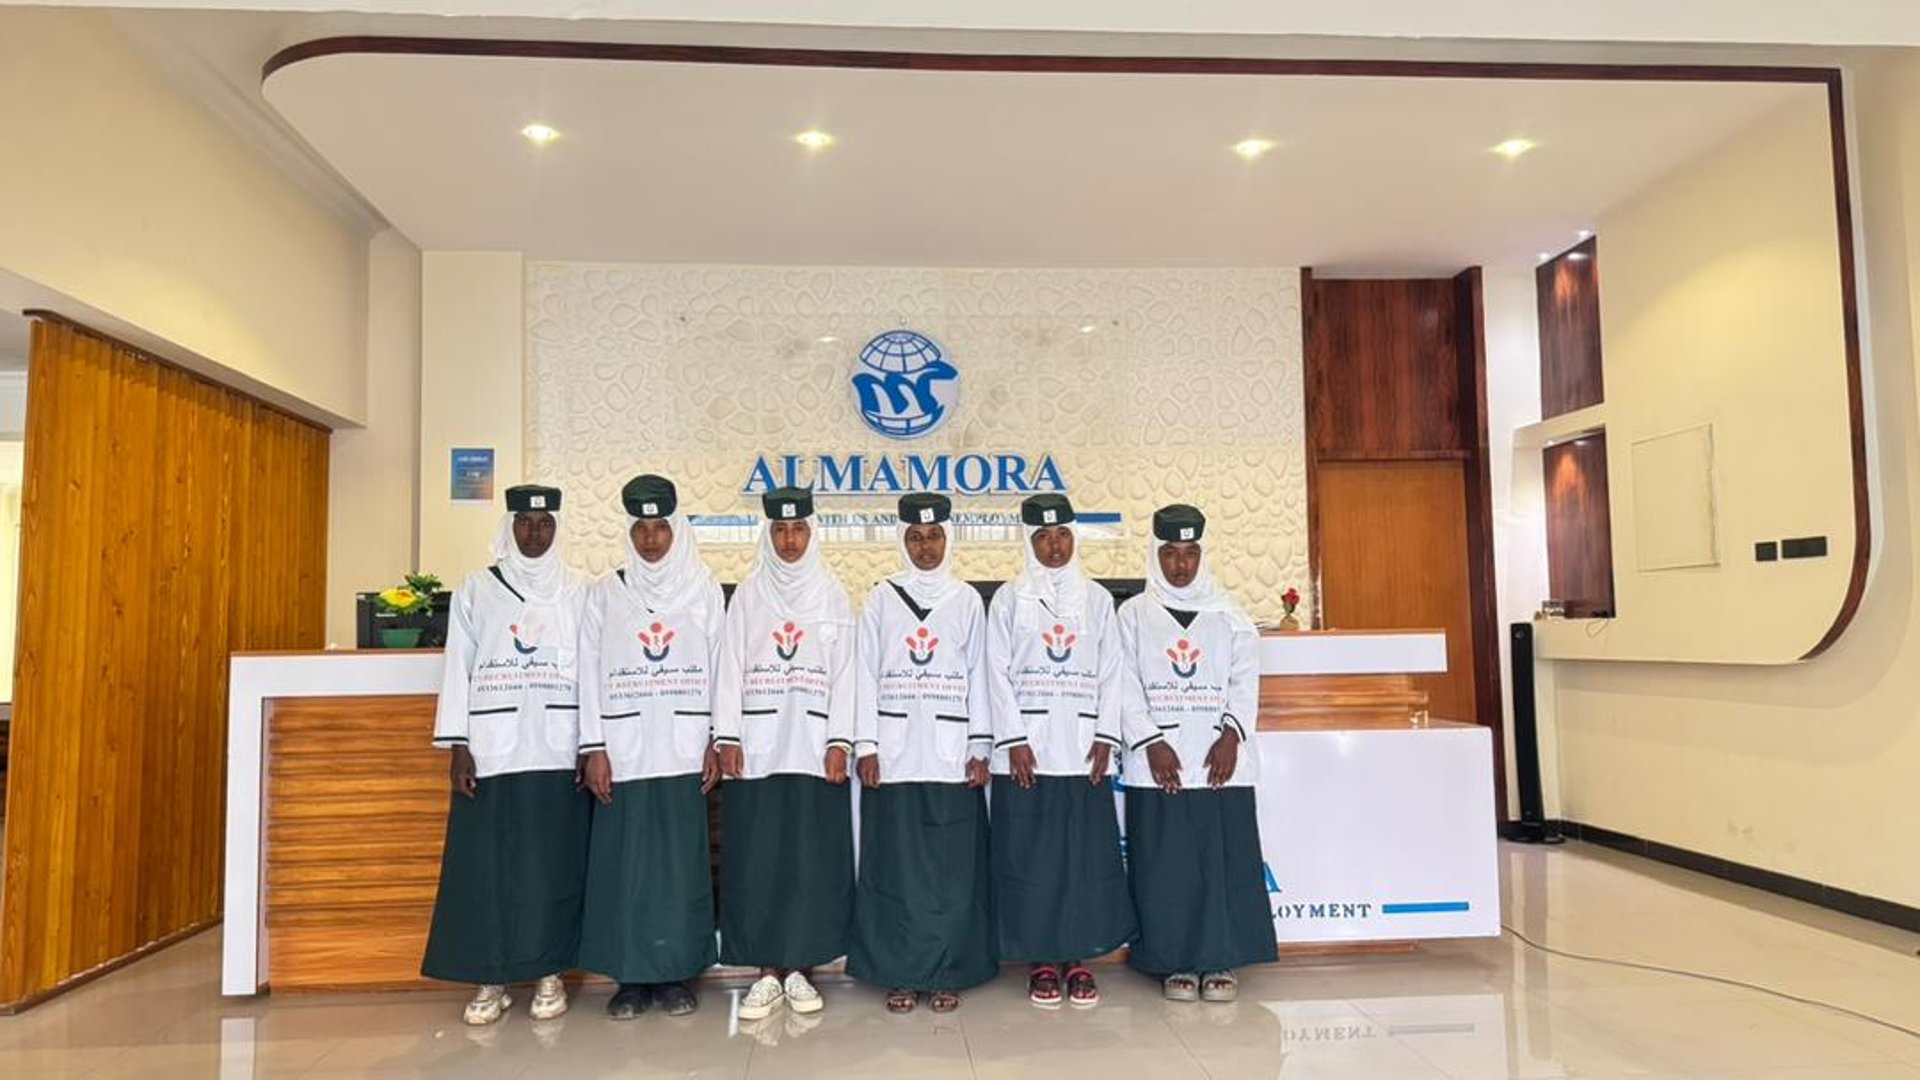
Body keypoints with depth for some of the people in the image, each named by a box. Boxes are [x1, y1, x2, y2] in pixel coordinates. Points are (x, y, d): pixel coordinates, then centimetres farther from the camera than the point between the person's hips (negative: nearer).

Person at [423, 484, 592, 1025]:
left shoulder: (578, 591, 7)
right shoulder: (476, 589, 8)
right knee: (486, 865, 2)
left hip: (559, 752, 0)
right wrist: (457, 745, -2)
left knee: (553, 865, 3)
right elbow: (459, 668, 5)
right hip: (492, 750, 0)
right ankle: (490, 979, 15)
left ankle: (550, 974, 16)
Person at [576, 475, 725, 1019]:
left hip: (683, 752, 0)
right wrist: (594, 749, -3)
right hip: (623, 753, 0)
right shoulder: (606, 592, 6)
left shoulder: (704, 590, 5)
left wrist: (715, 743, -1)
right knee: (624, 862, 3)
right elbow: (591, 672, 3)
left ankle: (675, 974, 15)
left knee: (682, 863, 3)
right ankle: (630, 976, 14)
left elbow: (719, 668, 4)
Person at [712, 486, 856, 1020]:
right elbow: (731, 668, 4)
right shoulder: (748, 594, 8)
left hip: (815, 749, 0)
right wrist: (727, 737, -4)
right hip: (756, 749, 1)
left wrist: (840, 742, -6)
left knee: (813, 863, 2)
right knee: (757, 862, 2)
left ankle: (800, 970, 14)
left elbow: (844, 674, 2)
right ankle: (768, 972, 12)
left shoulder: (833, 595, 7)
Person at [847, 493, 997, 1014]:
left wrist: (980, 748, 0)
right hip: (893, 752, 0)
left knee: (953, 868, 1)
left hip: (951, 753, 0)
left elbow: (978, 676, 6)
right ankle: (900, 974, 13)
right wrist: (865, 746, -3)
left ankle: (946, 974, 13)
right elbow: (866, 674, 4)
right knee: (895, 867, 2)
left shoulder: (967, 600, 8)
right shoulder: (881, 598, 7)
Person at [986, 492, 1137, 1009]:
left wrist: (1105, 738, -3)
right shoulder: (1009, 598, 4)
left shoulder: (1097, 599, 10)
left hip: (1083, 750, 2)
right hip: (1026, 751, -1)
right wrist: (1014, 741, -9)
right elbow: (998, 675, -1)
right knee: (1029, 857, 2)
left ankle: (1078, 960, 15)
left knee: (1088, 855, 3)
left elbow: (1110, 674, 7)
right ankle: (1040, 962, 13)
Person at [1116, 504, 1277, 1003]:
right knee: (1165, 865, 1)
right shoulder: (1134, 614, 7)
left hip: (1221, 760, 1)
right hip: (1157, 762, -1)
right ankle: (1176, 962, 12)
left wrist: (1232, 734, -12)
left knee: (1225, 860, 1)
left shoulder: (1228, 615, 11)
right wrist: (1151, 742, -11)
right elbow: (1127, 687, 0)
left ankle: (1221, 961, 12)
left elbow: (1245, 680, 2)